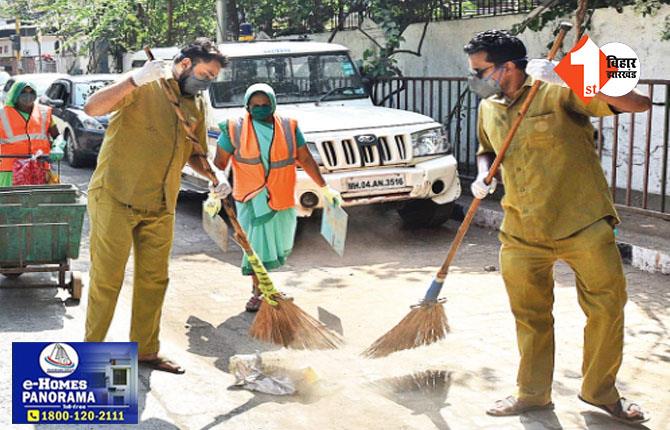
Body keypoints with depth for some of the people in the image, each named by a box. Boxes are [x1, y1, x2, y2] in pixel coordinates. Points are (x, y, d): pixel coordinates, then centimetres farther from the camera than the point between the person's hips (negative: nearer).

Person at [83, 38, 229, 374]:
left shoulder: (197, 105, 12)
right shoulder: (145, 87, -9)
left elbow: (193, 154, 20)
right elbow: (93, 108, -21)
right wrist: (135, 80, -30)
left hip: (160, 206, 7)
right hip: (115, 197, -6)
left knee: (154, 280, 12)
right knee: (107, 278, 1)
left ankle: (146, 349, 25)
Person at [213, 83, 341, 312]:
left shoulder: (289, 127, 1)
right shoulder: (235, 129, -5)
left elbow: (305, 159, 6)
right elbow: (220, 163, 0)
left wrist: (324, 188, 4)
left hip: (282, 199, 3)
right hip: (251, 199, -3)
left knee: (279, 244, 14)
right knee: (256, 244, -2)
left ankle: (261, 280, 37)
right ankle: (258, 292, 11)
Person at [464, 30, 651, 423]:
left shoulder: (558, 92, -12)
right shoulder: (489, 109, 7)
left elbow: (639, 103, -19)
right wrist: (482, 175, 5)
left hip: (582, 224, -4)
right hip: (522, 232, 5)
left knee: (608, 307, 4)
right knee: (530, 316, 12)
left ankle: (601, 391, 24)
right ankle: (533, 394, 29)